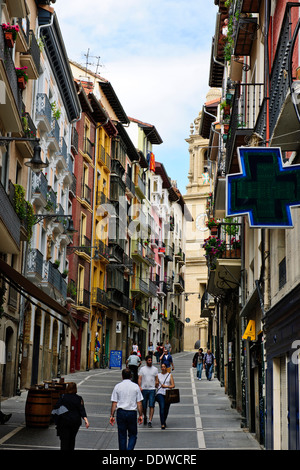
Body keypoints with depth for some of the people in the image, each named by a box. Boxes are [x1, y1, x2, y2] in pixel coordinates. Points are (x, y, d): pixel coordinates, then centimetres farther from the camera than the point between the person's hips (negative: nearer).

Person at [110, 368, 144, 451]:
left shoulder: (117, 386, 1)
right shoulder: (135, 386, 1)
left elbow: (114, 403, -1)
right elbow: (139, 403, 0)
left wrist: (112, 415, 4)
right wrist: (140, 415, 6)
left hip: (121, 412, 1)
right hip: (132, 413, -1)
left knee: (122, 435, 9)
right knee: (133, 435, 10)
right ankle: (129, 449, -11)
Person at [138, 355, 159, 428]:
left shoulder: (155, 369, 8)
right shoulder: (142, 369, 5)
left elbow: (156, 379, 10)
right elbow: (139, 379, 1)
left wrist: (157, 383, -6)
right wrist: (140, 386, -12)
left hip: (152, 389, 0)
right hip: (144, 389, 0)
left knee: (151, 406, -9)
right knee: (144, 406, 8)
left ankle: (150, 421, -10)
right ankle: (145, 417, 34)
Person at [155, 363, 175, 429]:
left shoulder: (170, 375, 6)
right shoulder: (158, 375, 8)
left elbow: (173, 385, 1)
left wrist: (166, 386, -13)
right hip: (160, 393, -1)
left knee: (166, 409, 7)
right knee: (162, 407, -19)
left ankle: (164, 421, 33)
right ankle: (162, 424, -20)